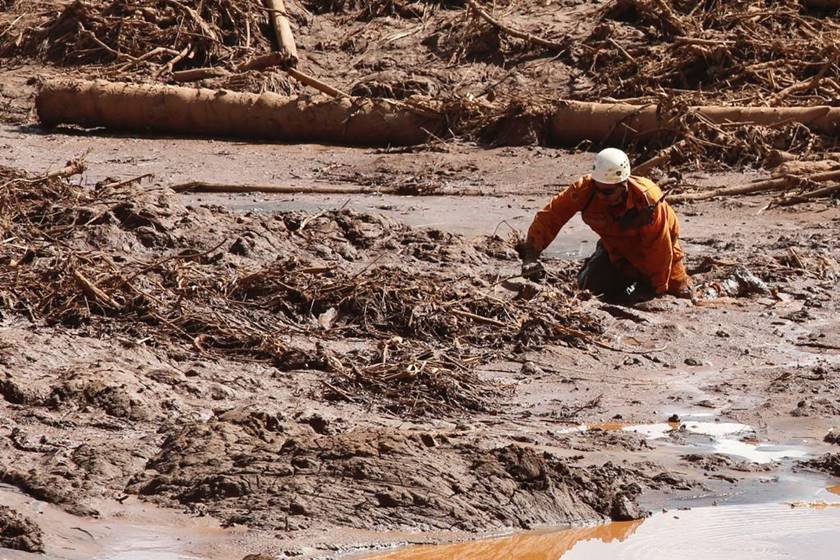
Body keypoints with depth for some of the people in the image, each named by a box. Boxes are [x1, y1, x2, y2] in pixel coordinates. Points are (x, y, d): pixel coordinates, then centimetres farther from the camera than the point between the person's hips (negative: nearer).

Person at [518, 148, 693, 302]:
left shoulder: (647, 199, -40)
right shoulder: (585, 189, -33)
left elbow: (658, 247, -31)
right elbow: (550, 216, -28)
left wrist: (656, 289, -23)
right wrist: (531, 254, -39)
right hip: (616, 249, 3)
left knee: (681, 294, -4)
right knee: (593, 286, -12)